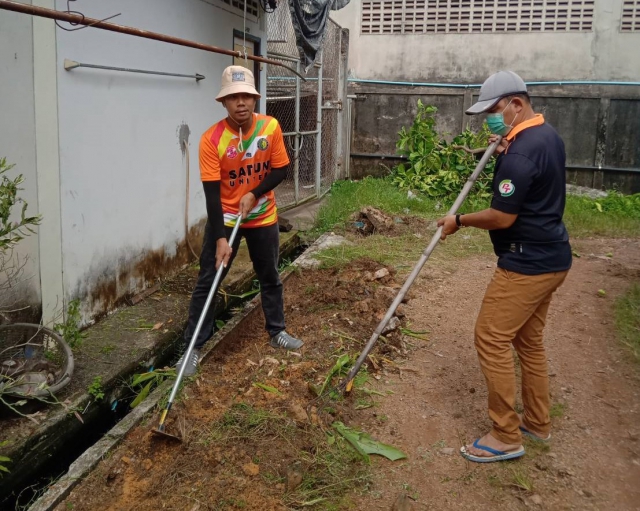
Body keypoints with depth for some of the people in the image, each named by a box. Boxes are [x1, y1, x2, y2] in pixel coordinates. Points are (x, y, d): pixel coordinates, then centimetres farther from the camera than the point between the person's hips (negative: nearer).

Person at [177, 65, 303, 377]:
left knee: (270, 277, 16)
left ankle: (276, 332, 35)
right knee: (207, 282, -1)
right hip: (225, 219, -3)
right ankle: (193, 348, 10)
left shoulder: (271, 127, -12)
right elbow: (212, 193, -22)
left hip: (263, 218, 3)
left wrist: (254, 194, -17)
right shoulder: (211, 139, -21)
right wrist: (220, 238, -26)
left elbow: (280, 169, -3)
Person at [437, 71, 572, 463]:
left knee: (491, 338, -4)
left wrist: (459, 221, -7)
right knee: (529, 339, 18)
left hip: (527, 263, -10)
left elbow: (502, 217, -22)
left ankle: (506, 437, 5)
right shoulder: (548, 135, 10)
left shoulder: (521, 153, -23)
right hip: (551, 258, 10)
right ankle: (537, 422, 30)